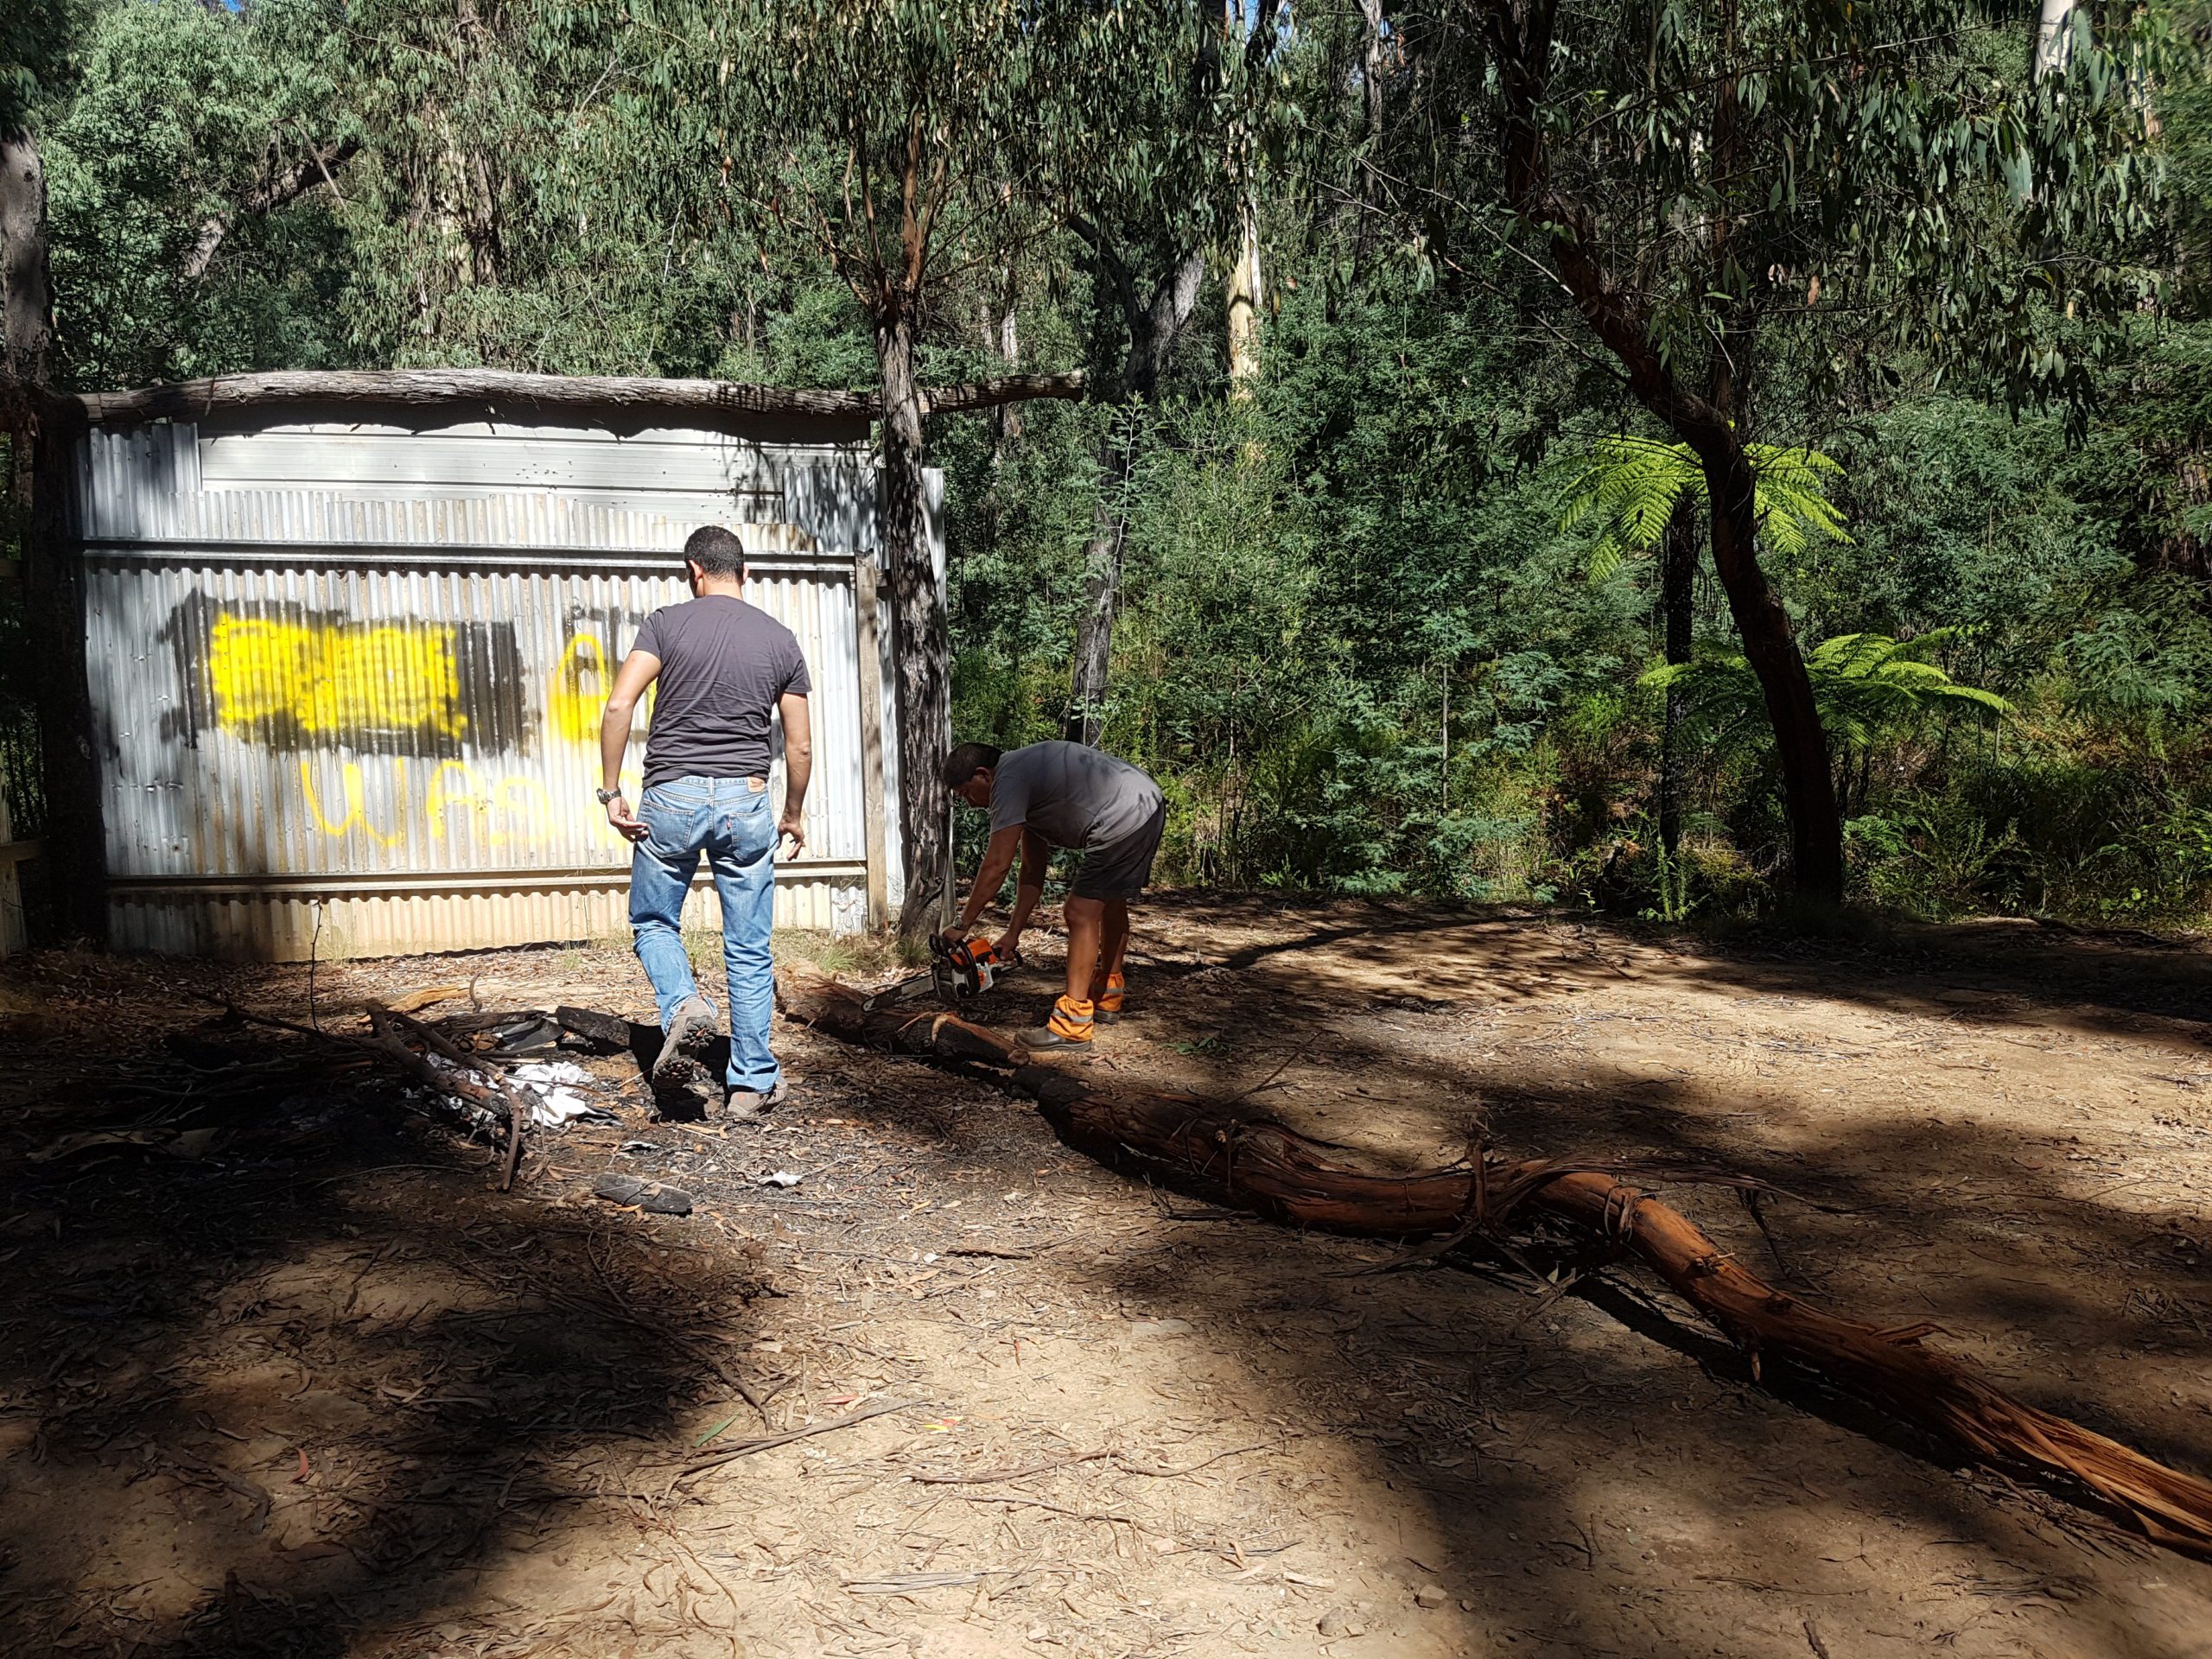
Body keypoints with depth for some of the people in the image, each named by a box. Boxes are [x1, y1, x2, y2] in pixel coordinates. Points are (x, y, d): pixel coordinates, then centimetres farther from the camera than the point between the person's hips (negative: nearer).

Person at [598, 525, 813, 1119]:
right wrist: (793, 814, 21)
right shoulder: (781, 639, 7)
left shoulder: (666, 624, 0)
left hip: (671, 798, -1)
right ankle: (752, 1084, 12)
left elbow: (619, 706, -12)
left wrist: (611, 791, -5)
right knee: (749, 951, 8)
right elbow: (800, 746, 7)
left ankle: (683, 1005, -10)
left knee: (654, 922, 19)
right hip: (746, 802, 2)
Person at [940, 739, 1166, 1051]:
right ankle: (1108, 997, 40)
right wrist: (1013, 934, 21)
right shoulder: (1028, 785, 20)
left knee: (1081, 914, -8)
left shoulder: (1009, 780, -10)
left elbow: (996, 866, -13)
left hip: (1123, 820, -11)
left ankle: (1073, 1025, -6)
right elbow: (1032, 872, 22)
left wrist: (963, 925, -5)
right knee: (1111, 903, 25)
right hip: (1150, 807, 11)